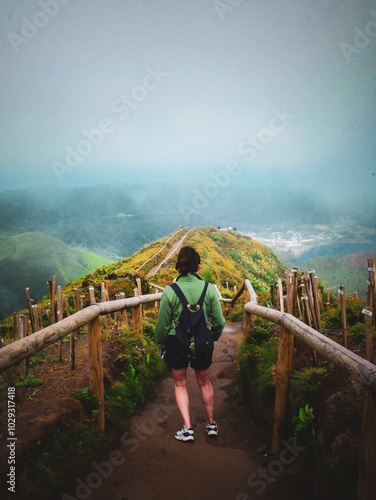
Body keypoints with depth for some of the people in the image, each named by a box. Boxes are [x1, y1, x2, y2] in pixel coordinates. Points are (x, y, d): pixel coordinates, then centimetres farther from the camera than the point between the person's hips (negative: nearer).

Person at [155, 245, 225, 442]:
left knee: (180, 384, 18)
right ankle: (211, 424, 35)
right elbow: (219, 322, -4)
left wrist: (161, 346, 9)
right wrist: (213, 338, 16)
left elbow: (162, 324, -6)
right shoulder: (209, 288, -10)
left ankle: (187, 428, 16)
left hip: (176, 342, -2)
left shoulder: (169, 291, -13)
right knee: (204, 382, 22)